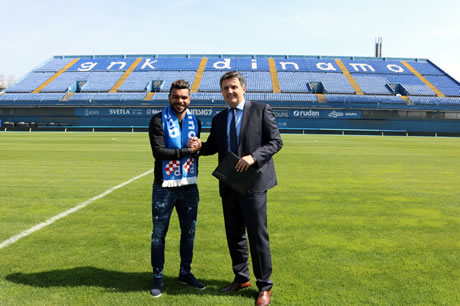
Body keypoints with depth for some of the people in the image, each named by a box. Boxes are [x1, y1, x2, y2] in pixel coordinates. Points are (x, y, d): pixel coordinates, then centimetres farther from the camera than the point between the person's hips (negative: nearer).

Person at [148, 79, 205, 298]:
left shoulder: (195, 122, 9)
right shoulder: (158, 120, -7)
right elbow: (158, 151, -18)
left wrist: (194, 177, 9)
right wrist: (186, 151, -15)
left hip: (189, 186, 4)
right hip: (164, 187, -4)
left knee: (189, 232, 12)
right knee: (159, 233, 5)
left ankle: (185, 273, 28)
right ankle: (157, 277, 20)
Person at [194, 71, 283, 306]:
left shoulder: (261, 110, -3)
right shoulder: (219, 119, 12)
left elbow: (276, 141, -6)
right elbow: (213, 147, 19)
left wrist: (253, 157, -21)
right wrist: (200, 146, -4)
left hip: (253, 183, -5)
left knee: (258, 236, -1)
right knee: (234, 235, 14)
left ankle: (265, 287, 15)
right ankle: (241, 278, 33)